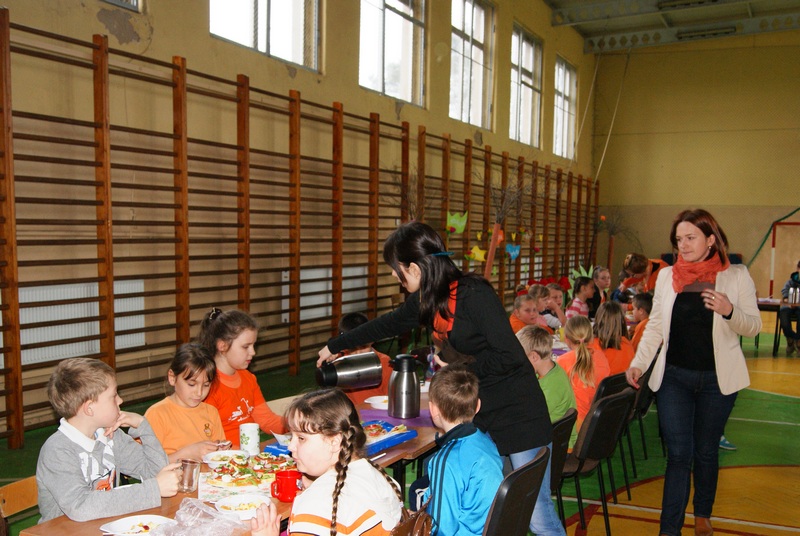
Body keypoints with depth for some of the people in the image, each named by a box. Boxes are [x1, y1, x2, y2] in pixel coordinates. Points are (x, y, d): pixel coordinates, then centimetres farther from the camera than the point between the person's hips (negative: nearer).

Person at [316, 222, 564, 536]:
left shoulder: (473, 295, -20)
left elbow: (510, 356, -22)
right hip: (478, 415, 7)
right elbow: (389, 324, 22)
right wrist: (335, 346, 33)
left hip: (518, 415, -7)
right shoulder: (426, 300, 5)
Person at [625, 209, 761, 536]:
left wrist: (729, 310, -23)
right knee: (678, 454, 0)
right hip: (673, 377, 1)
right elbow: (655, 326, 5)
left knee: (706, 451, 14)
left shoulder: (736, 276, -2)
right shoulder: (667, 276, 2)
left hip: (717, 379, 0)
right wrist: (639, 363, -6)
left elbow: (753, 326, -3)